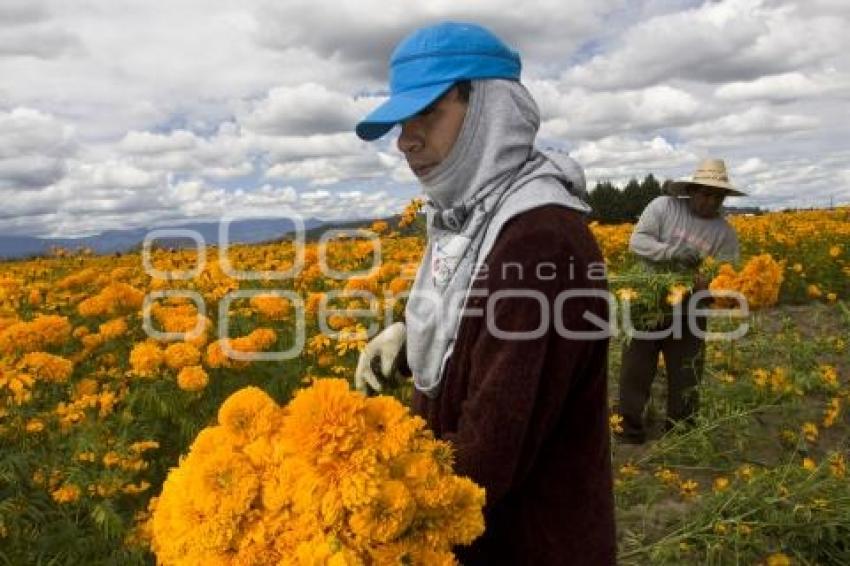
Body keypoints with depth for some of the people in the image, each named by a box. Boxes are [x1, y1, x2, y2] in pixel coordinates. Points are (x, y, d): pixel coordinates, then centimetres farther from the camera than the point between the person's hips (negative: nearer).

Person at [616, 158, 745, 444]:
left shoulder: (725, 232, 1)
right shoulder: (663, 206, -5)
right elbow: (636, 241, -13)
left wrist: (708, 284, -26)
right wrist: (671, 251, -29)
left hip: (689, 313, 2)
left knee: (685, 379, 10)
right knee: (634, 371, 4)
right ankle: (629, 432, 19)